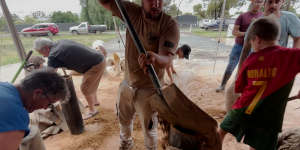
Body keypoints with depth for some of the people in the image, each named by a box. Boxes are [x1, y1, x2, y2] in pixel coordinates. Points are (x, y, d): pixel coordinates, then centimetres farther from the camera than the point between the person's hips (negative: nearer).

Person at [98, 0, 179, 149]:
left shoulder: (170, 25, -18)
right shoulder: (132, 12, -5)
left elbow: (166, 59, -28)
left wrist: (154, 57, -50)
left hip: (149, 88, -4)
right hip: (126, 83, 5)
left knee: (149, 129, 14)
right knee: (124, 120, 27)